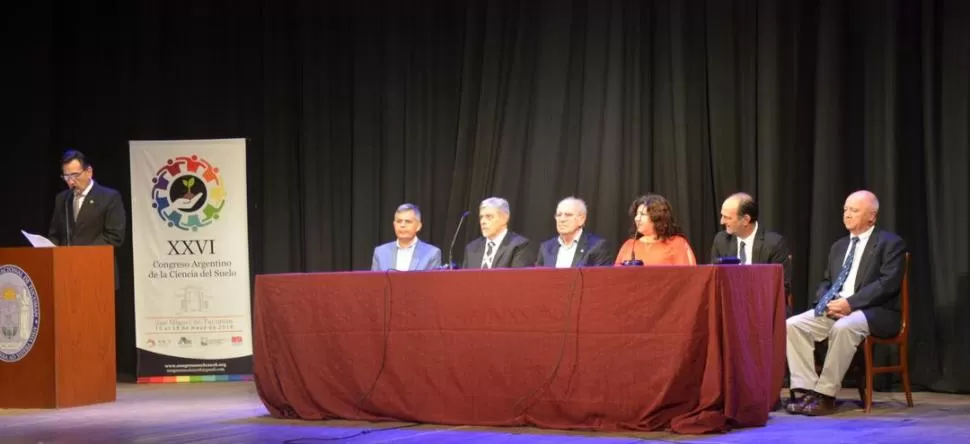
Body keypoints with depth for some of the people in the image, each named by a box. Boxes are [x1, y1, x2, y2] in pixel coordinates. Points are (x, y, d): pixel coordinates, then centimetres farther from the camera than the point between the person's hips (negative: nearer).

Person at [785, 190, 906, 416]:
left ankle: (825, 395, -31)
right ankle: (805, 390, -20)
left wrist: (850, 303, -22)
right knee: (792, 325, -17)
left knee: (843, 327, -39)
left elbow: (888, 283, -14)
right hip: (834, 309, 7)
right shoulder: (839, 246, 21)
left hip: (875, 312, -7)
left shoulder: (891, 243, -1)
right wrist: (827, 302, -5)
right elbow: (826, 282, 21)